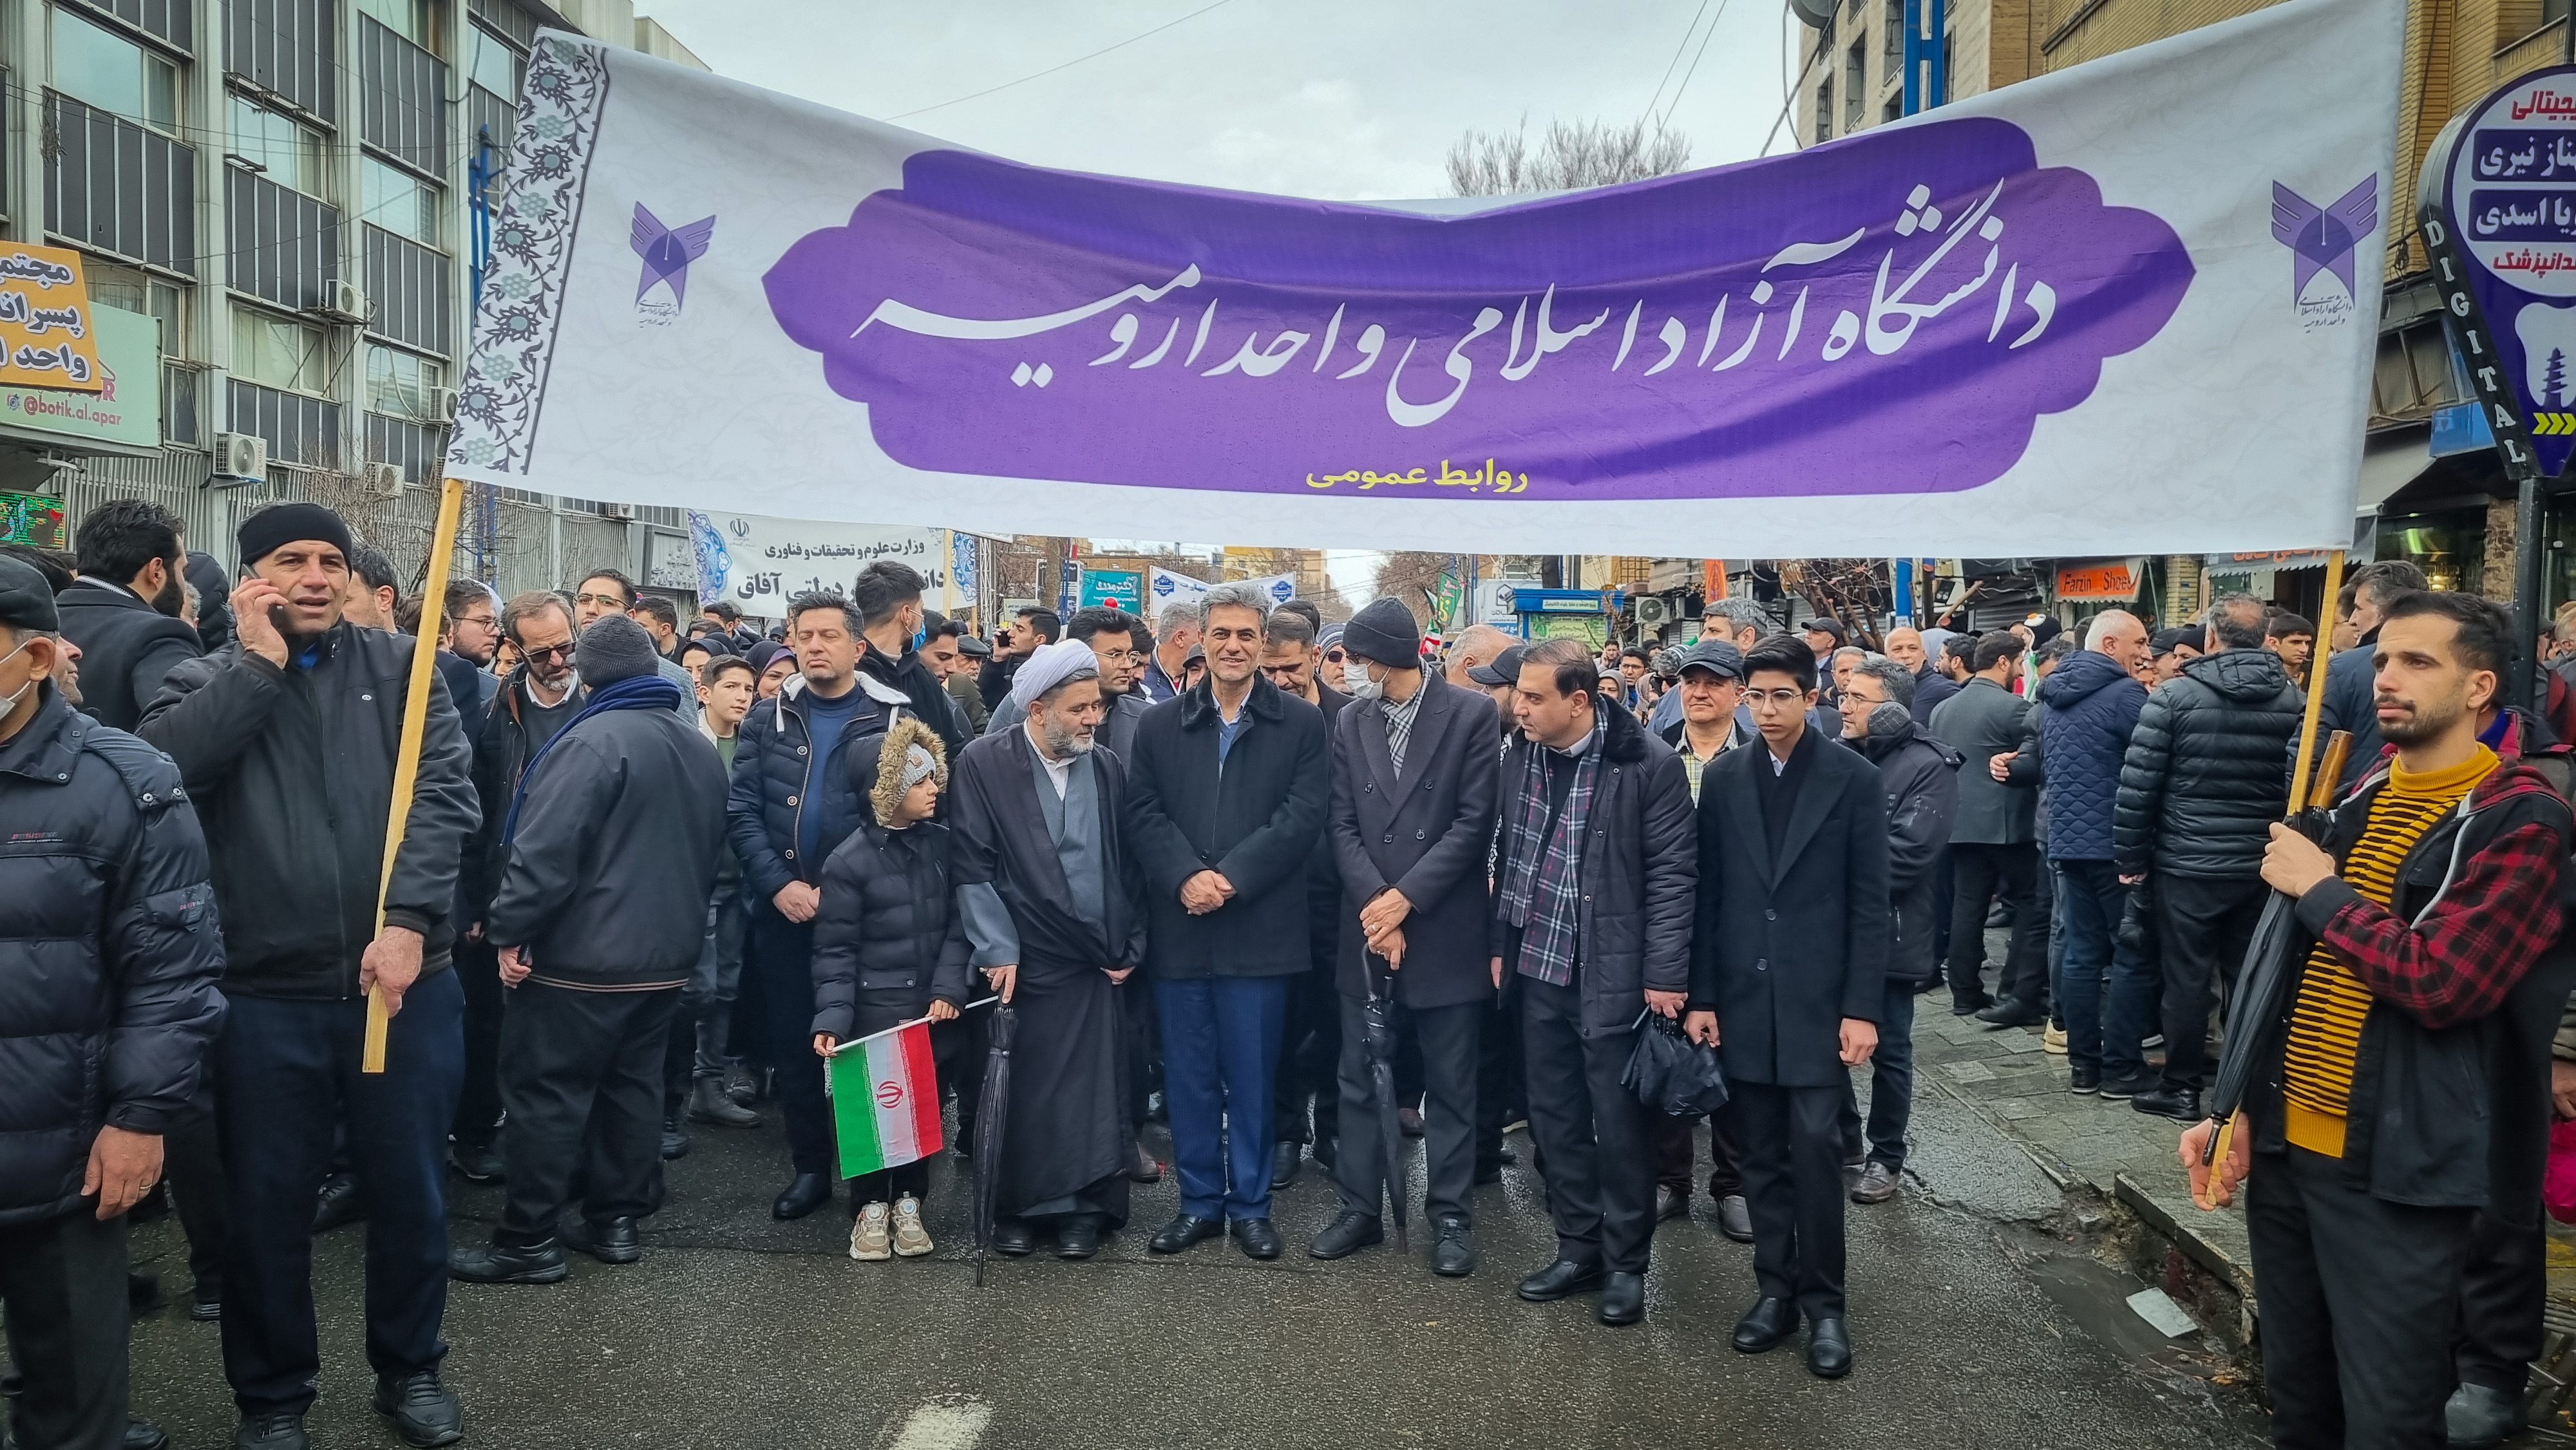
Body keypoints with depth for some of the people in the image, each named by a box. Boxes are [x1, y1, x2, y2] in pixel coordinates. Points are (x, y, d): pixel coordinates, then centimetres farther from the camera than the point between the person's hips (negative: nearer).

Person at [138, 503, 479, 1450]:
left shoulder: (401, 670, 6)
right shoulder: (205, 681, 6)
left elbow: (445, 794, -6)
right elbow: (161, 765, -16)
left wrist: (409, 920, -18)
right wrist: (260, 661, -12)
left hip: (406, 981, 0)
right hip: (265, 994, 0)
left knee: (409, 1191, 13)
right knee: (267, 1204, 11)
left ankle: (409, 1368, 33)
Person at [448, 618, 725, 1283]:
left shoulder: (593, 740, -16)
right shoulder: (700, 748, 11)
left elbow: (545, 850, -22)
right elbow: (709, 851, 21)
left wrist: (509, 930, -13)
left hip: (583, 958, -8)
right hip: (666, 955, 8)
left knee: (546, 1092, 1)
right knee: (633, 1084, 15)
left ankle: (527, 1242, 7)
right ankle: (615, 1219, 23)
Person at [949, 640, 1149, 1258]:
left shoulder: (1110, 770, 6)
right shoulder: (983, 764, -5)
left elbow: (1130, 867, 10)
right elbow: (971, 867, -7)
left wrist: (1129, 947, 5)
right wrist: (998, 950, -11)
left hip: (1095, 965, 2)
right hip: (1018, 963, -2)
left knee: (1090, 1090, 3)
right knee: (1018, 1090, 5)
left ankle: (1085, 1207, 18)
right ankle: (1017, 1206, 22)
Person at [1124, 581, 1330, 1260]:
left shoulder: (1301, 723, 2)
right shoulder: (1160, 724, 9)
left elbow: (1303, 815, -7)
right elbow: (1143, 815, 2)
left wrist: (1231, 877, -15)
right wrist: (1187, 876, -14)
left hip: (1259, 929, -2)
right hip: (1179, 929, 2)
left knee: (1252, 1075, 6)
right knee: (1188, 1075, 10)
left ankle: (1251, 1205, 20)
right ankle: (1199, 1202, 23)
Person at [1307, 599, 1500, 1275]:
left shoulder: (1472, 714, -6)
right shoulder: (1350, 723, 7)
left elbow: (1475, 822, -9)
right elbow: (1343, 825, 3)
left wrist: (1405, 897, -13)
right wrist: (1374, 903, -11)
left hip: (1447, 930, -4)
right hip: (1368, 929, 4)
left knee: (1451, 1086, 7)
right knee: (1360, 1081, 11)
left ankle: (1452, 1215, 19)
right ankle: (1360, 1207, 23)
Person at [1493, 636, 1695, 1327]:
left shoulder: (1649, 763, -13)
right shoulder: (1520, 754, 4)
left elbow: (1672, 872, -11)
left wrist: (1665, 975, -14)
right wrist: (1499, 943, 11)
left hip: (1613, 974, -5)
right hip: (1539, 966, 6)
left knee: (1619, 1124, 4)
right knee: (1554, 1116, 14)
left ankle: (1625, 1263, 21)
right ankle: (1578, 1248, 30)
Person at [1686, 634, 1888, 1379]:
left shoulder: (1853, 778, -3)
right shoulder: (1723, 777, 4)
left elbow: (1869, 902, -3)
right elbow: (1709, 893, 6)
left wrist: (1862, 1007, -8)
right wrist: (1703, 995, 2)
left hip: (1818, 998, -3)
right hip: (1744, 997, 3)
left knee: (1815, 1149, -3)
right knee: (1763, 1154, 9)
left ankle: (1823, 1302, 11)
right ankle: (1777, 1288, 21)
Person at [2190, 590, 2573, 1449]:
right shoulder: (2357, 798, 11)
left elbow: (2439, 983, -23)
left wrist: (2321, 891, -10)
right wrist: (2237, 1106, 11)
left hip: (2397, 1169, -6)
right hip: (2284, 1145, 7)